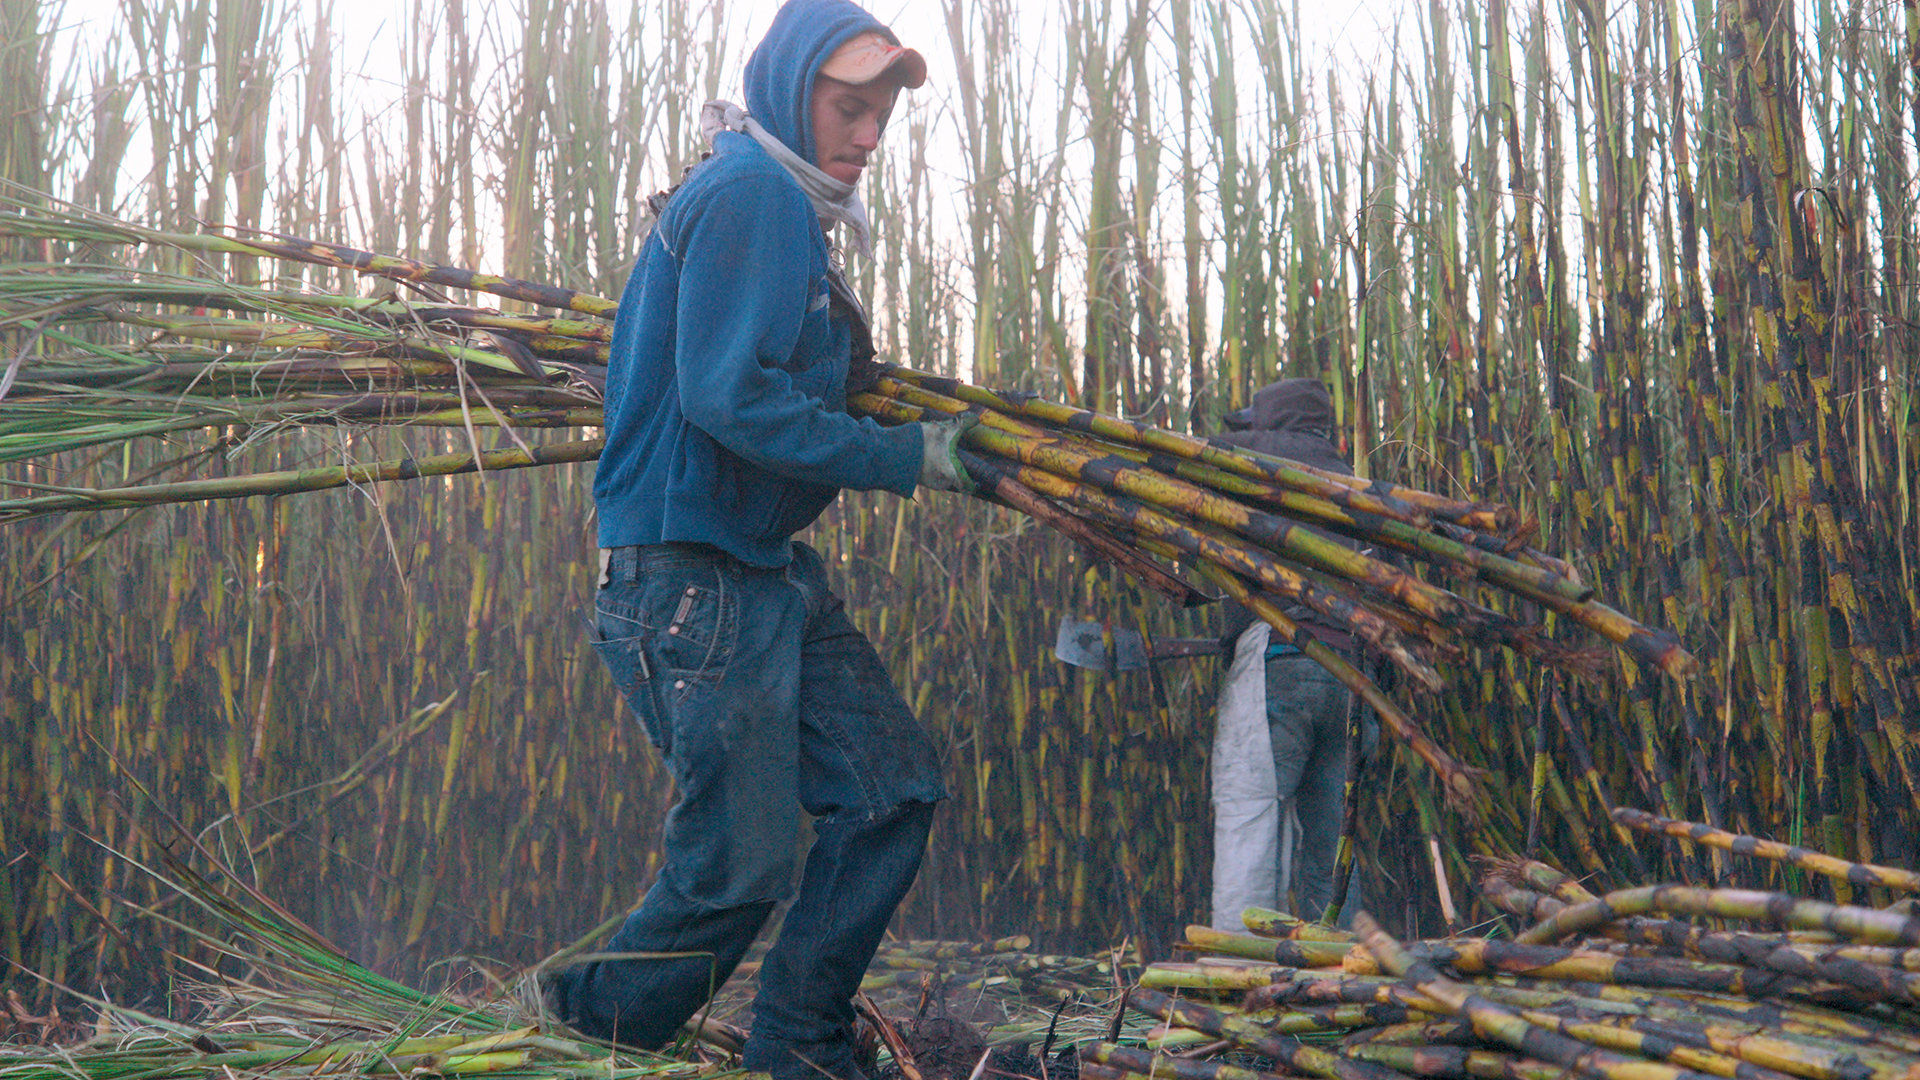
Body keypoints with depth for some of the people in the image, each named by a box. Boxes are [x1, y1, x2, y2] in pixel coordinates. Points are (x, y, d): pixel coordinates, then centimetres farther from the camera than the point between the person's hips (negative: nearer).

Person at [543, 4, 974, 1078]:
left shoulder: (788, 208, 18)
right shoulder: (750, 194, -15)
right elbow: (728, 398, -24)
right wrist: (906, 457, -18)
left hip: (775, 571, 10)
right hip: (695, 583, -10)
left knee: (896, 789, 8)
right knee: (742, 865, -2)